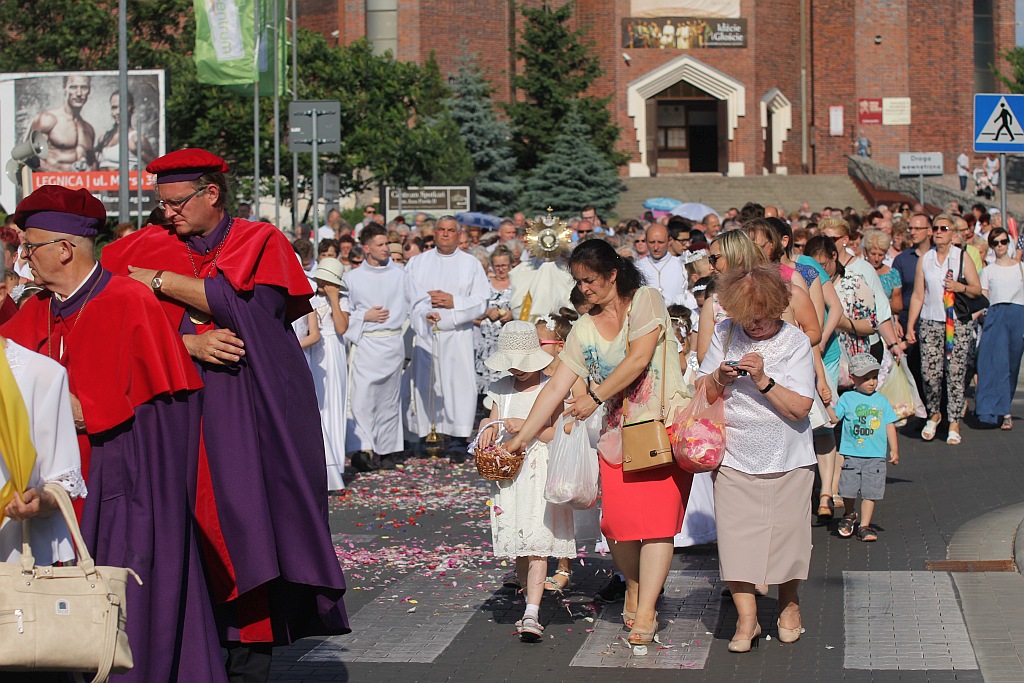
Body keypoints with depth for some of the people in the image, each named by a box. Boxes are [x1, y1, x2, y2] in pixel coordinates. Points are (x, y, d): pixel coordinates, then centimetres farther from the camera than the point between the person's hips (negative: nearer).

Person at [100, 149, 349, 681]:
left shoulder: (260, 241, 3)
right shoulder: (155, 247, 11)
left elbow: (236, 299, -14)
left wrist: (158, 281, -7)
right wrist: (188, 343, -15)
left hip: (252, 411, -2)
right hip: (187, 412, 2)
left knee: (250, 518, -7)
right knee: (197, 531, -6)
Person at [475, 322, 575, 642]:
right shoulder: (501, 389, 11)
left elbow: (560, 433, -7)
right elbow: (489, 421, 15)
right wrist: (488, 428, -8)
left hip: (542, 473, -5)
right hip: (509, 470, 5)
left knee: (536, 544, -14)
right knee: (517, 546, 6)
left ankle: (532, 615, -20)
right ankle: (531, 601, 21)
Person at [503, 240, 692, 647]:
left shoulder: (645, 300, -3)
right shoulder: (584, 330, 12)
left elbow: (639, 358, -14)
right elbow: (556, 388, 12)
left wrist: (596, 397, -8)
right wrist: (520, 439, 9)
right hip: (617, 432, 4)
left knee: (657, 518, -11)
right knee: (616, 521, -6)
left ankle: (645, 613, -11)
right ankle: (633, 586, 21)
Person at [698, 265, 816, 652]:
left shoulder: (795, 342, -7)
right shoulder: (725, 333, 3)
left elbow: (800, 407, -13)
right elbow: (703, 395, 7)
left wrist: (763, 380, -24)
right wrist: (720, 379, -14)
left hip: (786, 460, -2)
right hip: (734, 457, 2)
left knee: (786, 531, 5)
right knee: (736, 534, -5)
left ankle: (789, 605, 29)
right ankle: (746, 618, 4)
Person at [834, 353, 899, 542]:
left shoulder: (881, 401, 9)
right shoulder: (847, 399, 4)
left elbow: (890, 426, 11)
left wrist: (894, 450, 7)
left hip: (876, 456, 1)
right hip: (851, 454, -1)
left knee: (870, 492, -1)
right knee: (848, 490, 2)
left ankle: (864, 526, 8)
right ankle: (849, 516, 29)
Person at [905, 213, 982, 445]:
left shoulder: (962, 257, 5)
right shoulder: (925, 259, 10)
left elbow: (977, 289, 6)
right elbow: (918, 295, 11)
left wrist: (961, 287, -15)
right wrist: (910, 326, 7)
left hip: (957, 323, -1)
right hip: (930, 322, 1)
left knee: (955, 374, -5)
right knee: (930, 373, -6)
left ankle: (954, 423, 2)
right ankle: (934, 414, 18)